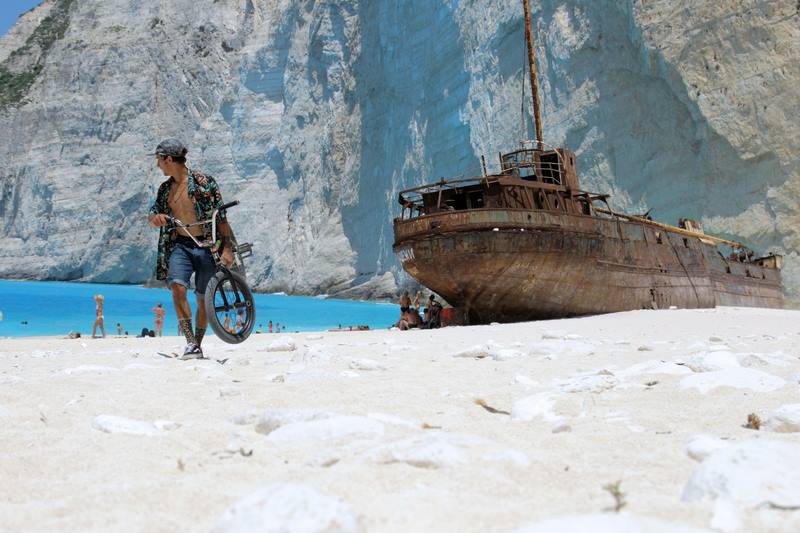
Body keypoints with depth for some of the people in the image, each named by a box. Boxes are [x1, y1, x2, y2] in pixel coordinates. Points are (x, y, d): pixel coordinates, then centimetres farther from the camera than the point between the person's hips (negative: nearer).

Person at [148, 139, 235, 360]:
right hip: (179, 245, 3)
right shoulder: (165, 188, 11)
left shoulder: (204, 182, -6)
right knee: (177, 287, -21)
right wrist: (155, 218, -9)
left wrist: (227, 248, -12)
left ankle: (198, 345, 20)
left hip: (206, 246, -3)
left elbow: (221, 217, -6)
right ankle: (191, 343, -17)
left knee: (204, 299, 3)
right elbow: (152, 218, 16)